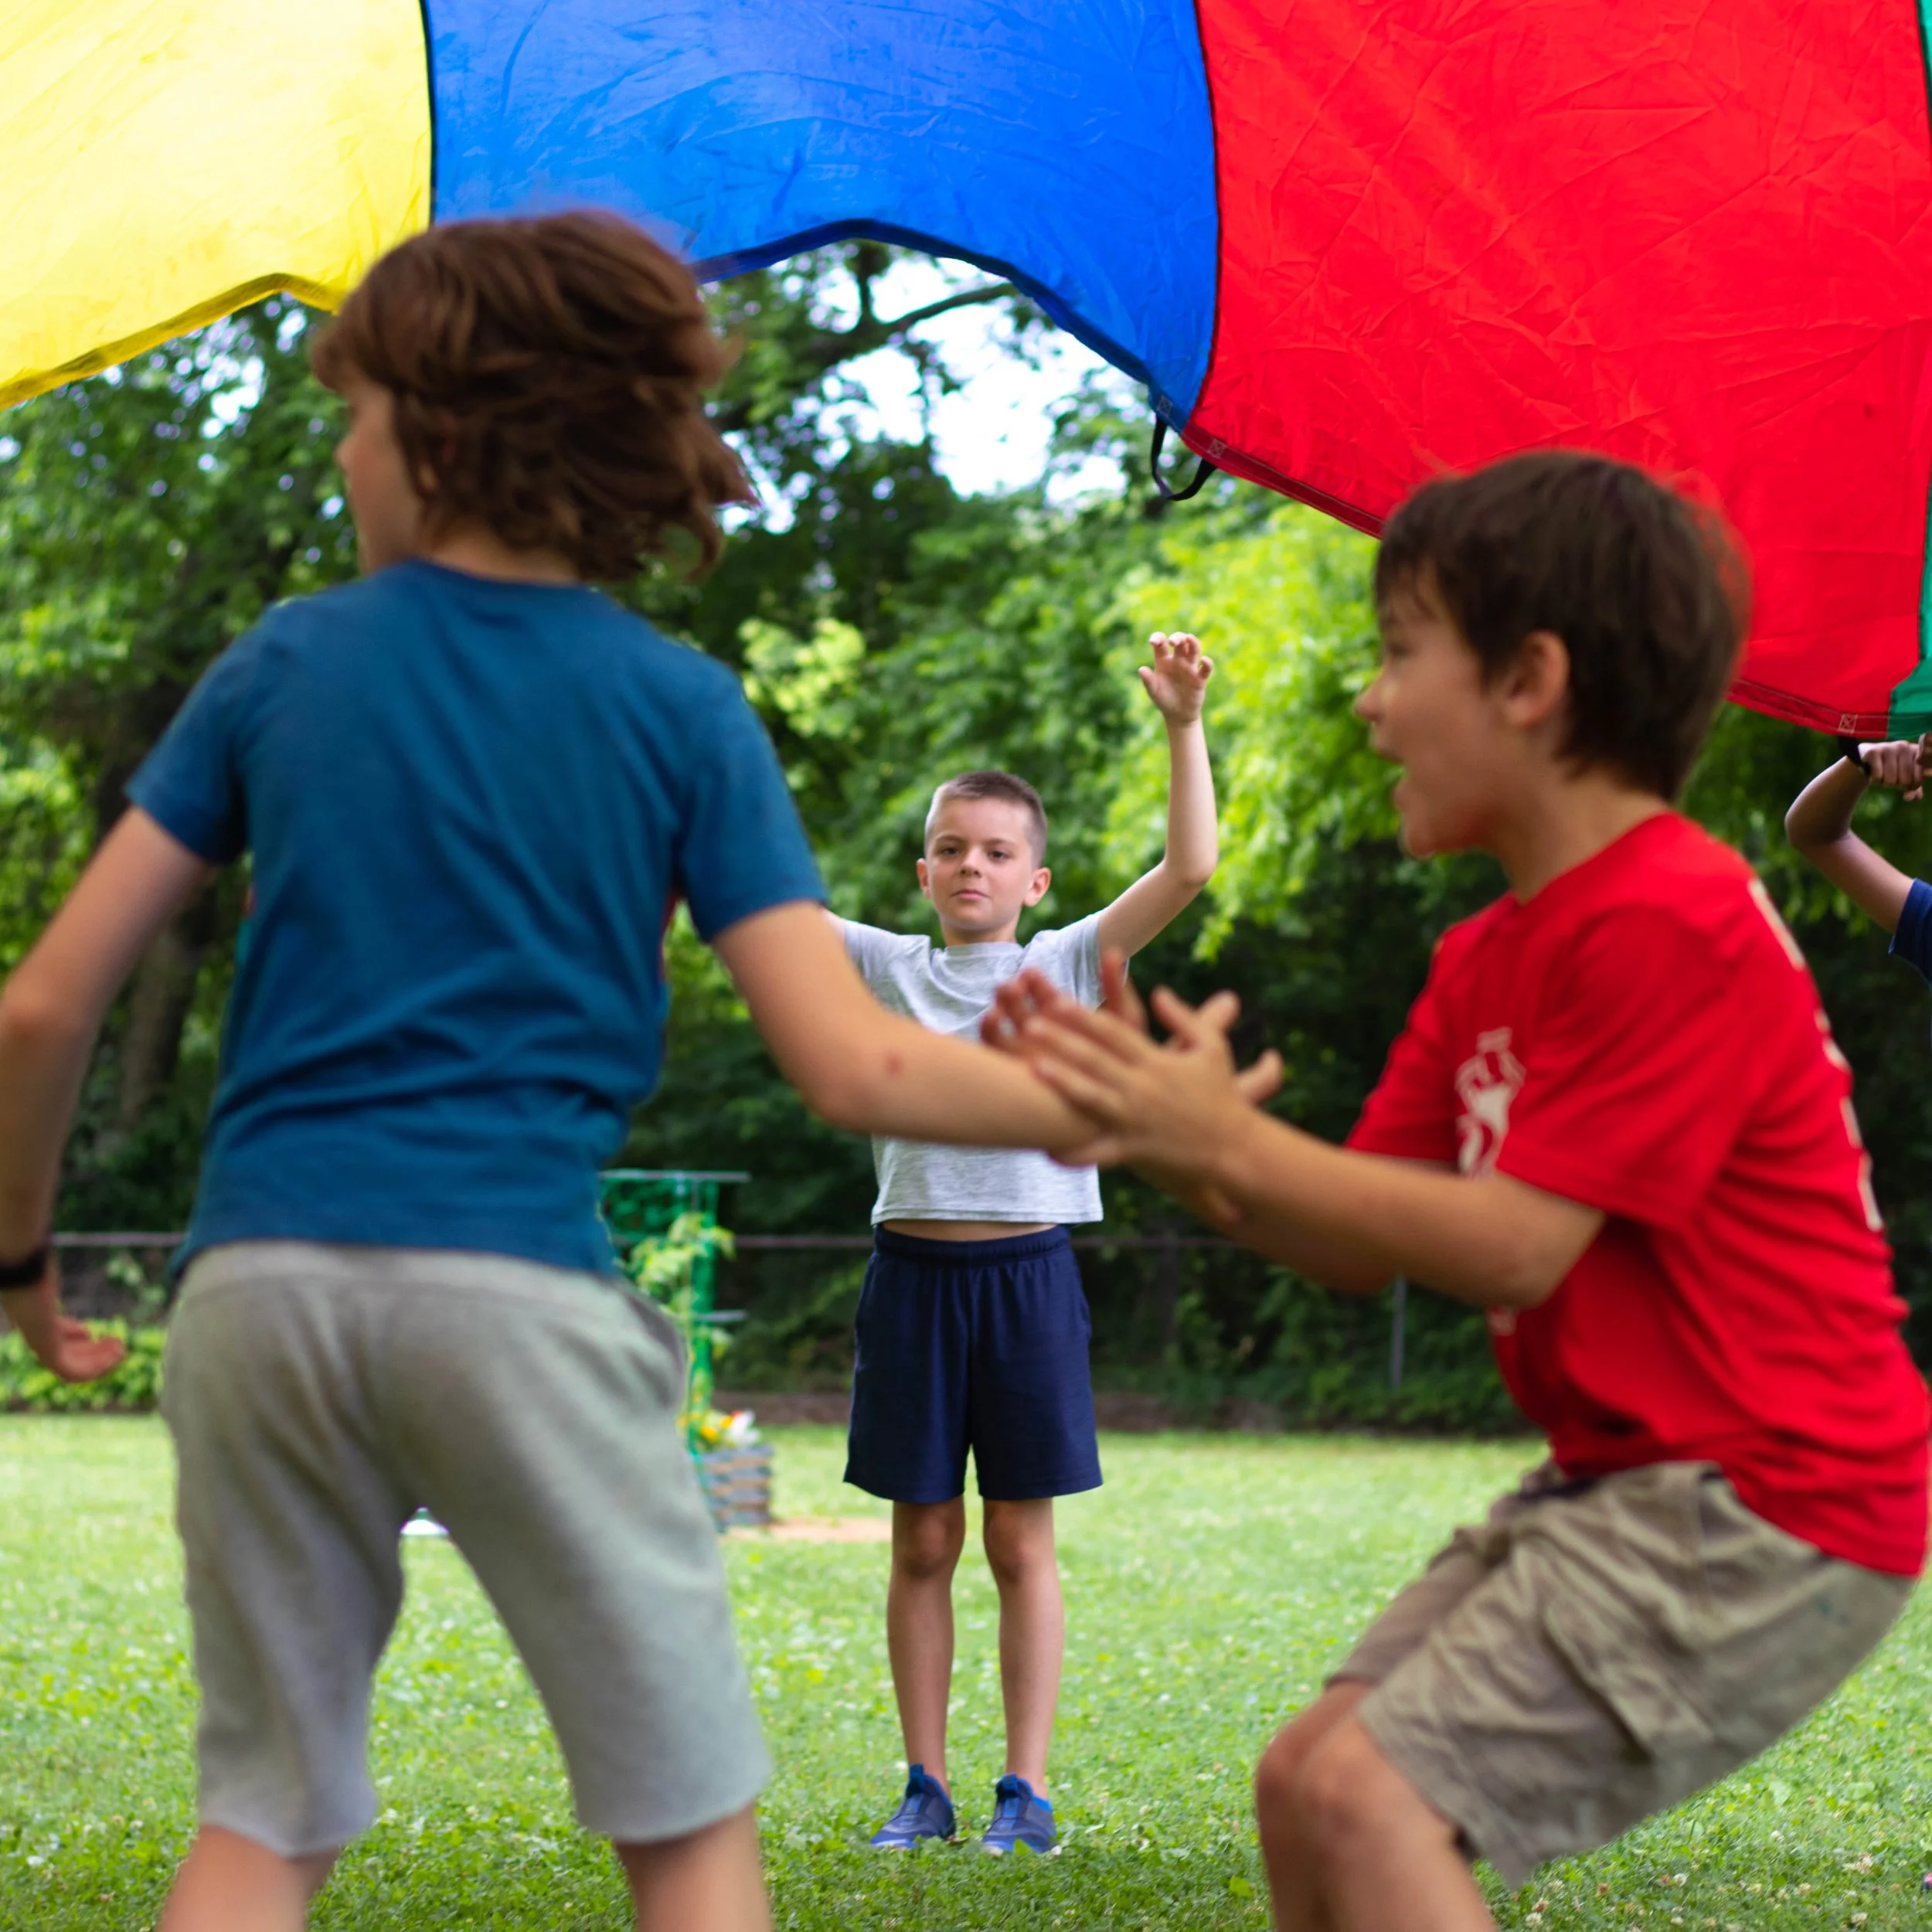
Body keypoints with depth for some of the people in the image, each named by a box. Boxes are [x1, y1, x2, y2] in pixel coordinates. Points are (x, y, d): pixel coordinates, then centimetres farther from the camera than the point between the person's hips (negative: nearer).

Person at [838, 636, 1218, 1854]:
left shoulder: (1067, 965, 3)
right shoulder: (888, 967, 7)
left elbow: (1190, 869, -7)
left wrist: (1184, 728, -17)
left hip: (1027, 1273, -1)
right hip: (912, 1270, 1)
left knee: (1023, 1543, 4)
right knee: (924, 1543, 7)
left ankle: (1027, 1790, 10)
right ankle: (927, 1787, 15)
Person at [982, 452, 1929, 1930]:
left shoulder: (1671, 925, -18)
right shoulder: (1487, 959, 13)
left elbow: (1513, 1246, -22)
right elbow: (1359, 1247, 8)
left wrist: (1232, 1141, -15)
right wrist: (1158, 1133, -7)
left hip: (1767, 1505, -10)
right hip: (1624, 1483, 10)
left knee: (1370, 1795, -18)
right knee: (1303, 1779, 7)